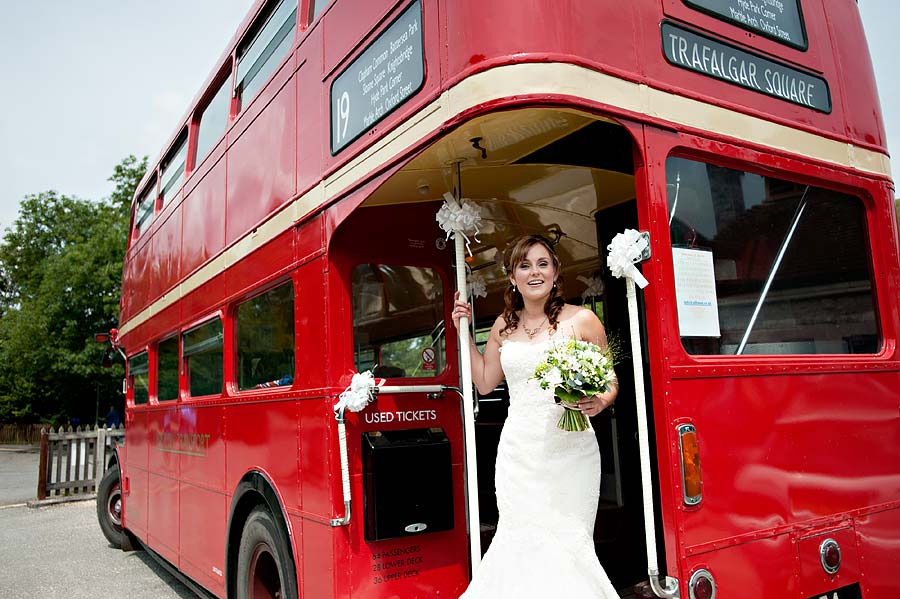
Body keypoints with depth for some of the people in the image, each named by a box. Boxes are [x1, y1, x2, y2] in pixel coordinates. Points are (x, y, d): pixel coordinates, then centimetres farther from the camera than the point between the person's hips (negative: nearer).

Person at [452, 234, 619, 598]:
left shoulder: (582, 320, 0)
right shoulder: (503, 326, 11)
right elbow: (485, 382, 17)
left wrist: (599, 402, -16)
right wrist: (464, 331, 14)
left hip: (568, 449, -3)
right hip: (519, 452, 3)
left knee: (566, 543, -1)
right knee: (524, 541, 2)